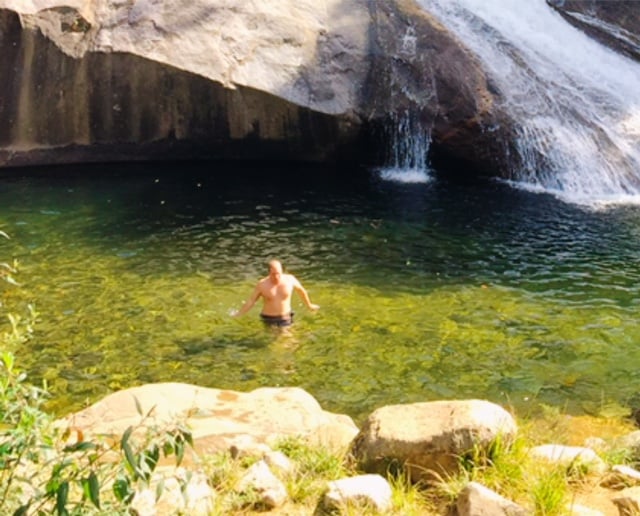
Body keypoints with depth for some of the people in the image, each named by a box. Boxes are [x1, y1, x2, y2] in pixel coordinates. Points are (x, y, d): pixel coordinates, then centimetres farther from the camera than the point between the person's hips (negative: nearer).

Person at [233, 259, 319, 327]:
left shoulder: (290, 279, -12)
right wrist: (239, 314, -7)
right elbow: (251, 301, -5)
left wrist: (309, 305, 17)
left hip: (285, 319, 1)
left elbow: (301, 290, 6)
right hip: (269, 319, -1)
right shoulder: (262, 284, -15)